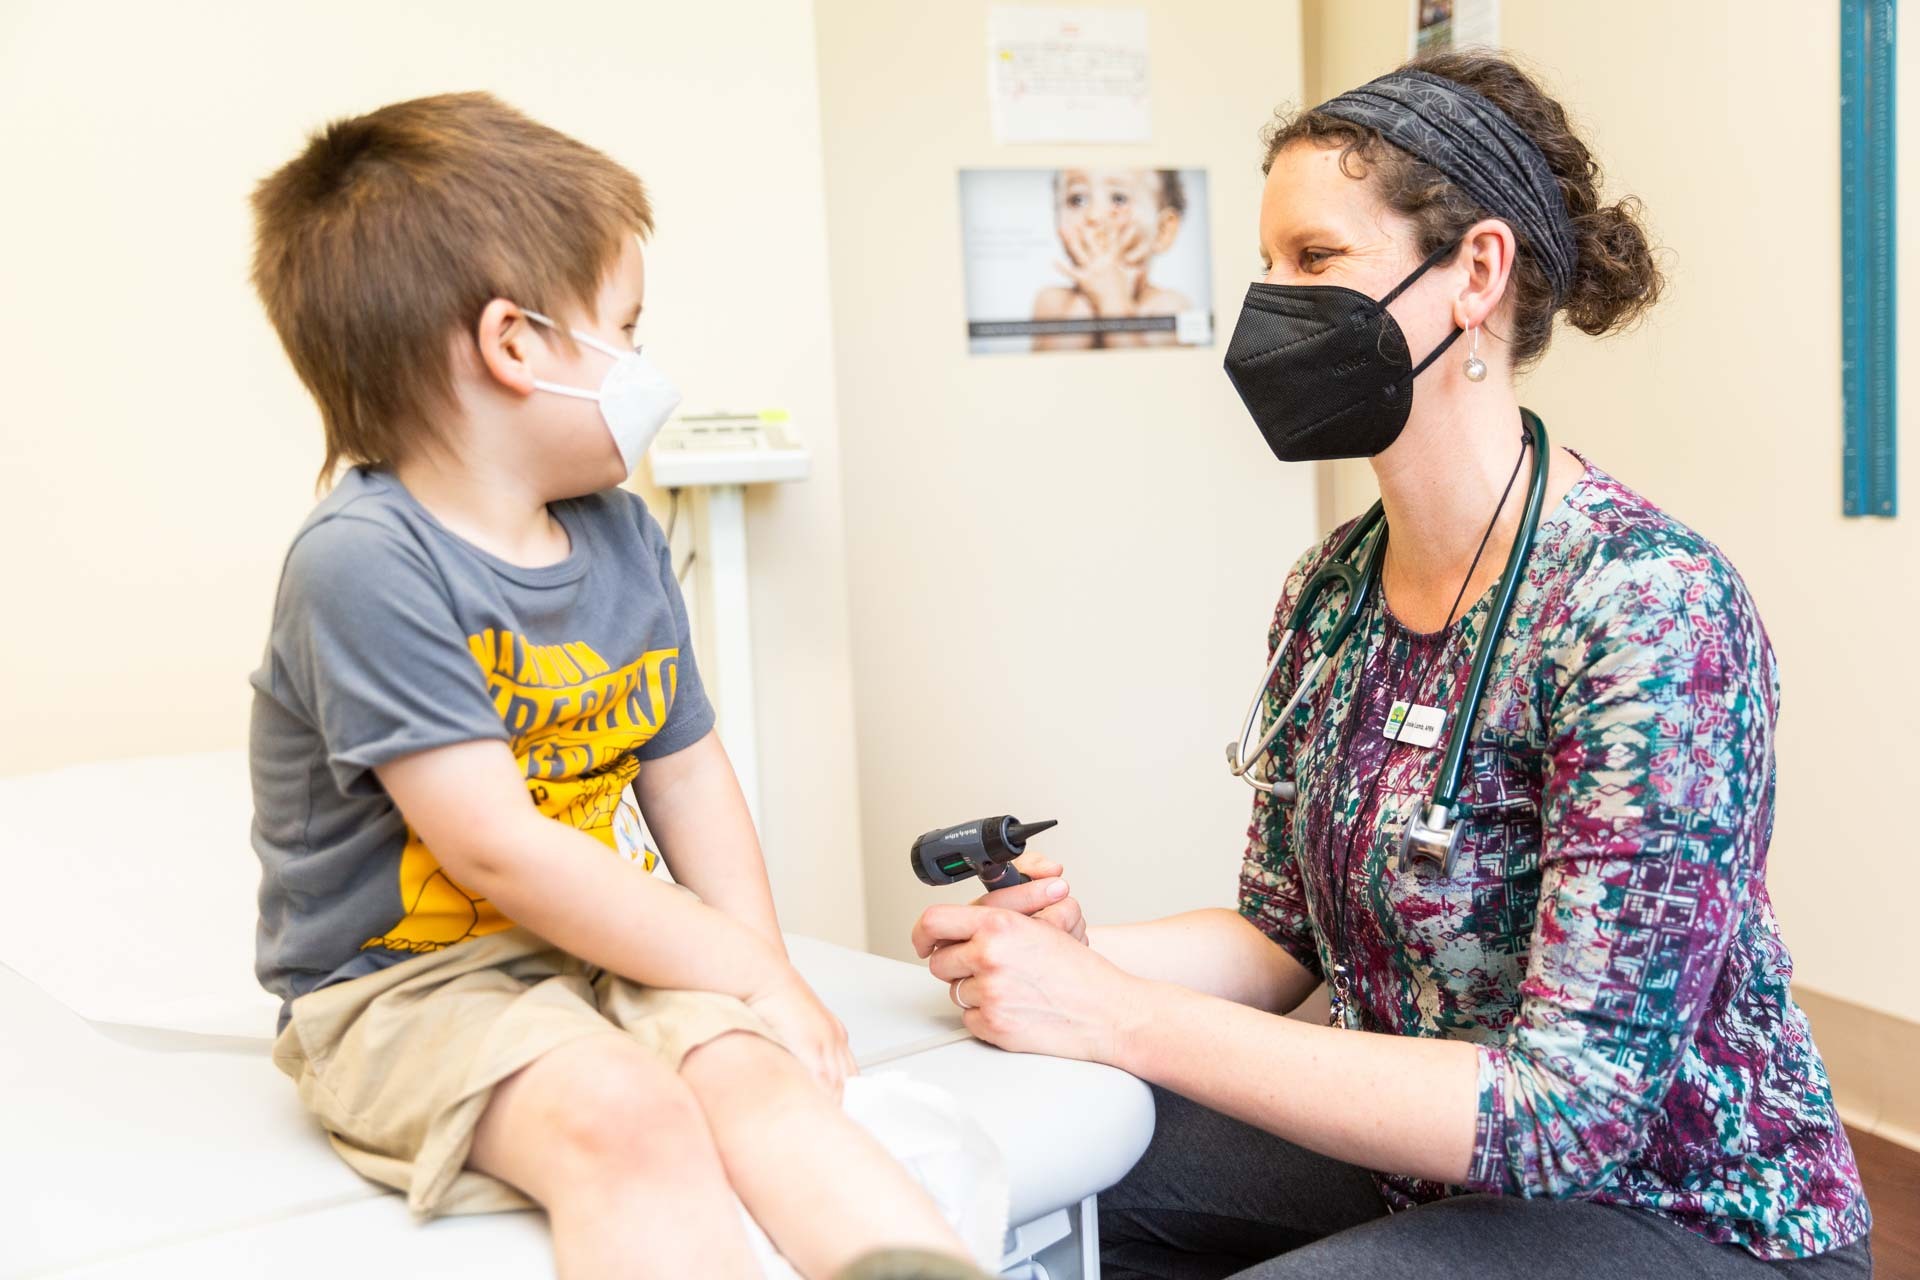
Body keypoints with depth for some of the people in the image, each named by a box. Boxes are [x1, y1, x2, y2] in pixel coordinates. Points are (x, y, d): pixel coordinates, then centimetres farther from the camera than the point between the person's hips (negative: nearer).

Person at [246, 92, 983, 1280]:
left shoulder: (622, 538, 8)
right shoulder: (363, 564, -18)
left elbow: (687, 769, 13)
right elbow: (500, 853, -21)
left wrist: (769, 965, -1)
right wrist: (744, 970, -16)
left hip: (589, 955, 6)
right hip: (400, 984, -6)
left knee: (757, 1077, -22)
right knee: (629, 1116, -32)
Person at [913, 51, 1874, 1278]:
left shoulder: (1648, 606, -25)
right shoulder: (1329, 591, -2)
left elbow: (1570, 1108, -28)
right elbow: (1286, 938, 5)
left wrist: (1111, 1013, -30)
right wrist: (1082, 946, -17)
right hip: (1430, 1161, 7)